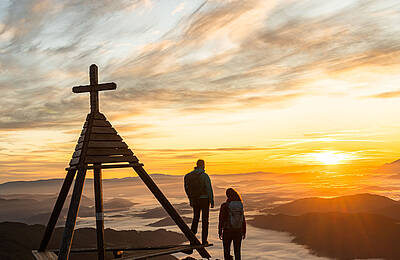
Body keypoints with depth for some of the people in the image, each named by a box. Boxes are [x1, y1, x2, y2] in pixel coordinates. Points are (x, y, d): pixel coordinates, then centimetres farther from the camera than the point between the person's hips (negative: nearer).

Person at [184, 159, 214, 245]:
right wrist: (212, 201, -7)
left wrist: (190, 200, 18)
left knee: (196, 217, 20)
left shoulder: (189, 176, 1)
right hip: (204, 199, -4)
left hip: (194, 199, 4)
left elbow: (187, 189, 8)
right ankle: (204, 240, 9)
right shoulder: (204, 175, -14)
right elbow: (209, 189, -15)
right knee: (205, 219, 5)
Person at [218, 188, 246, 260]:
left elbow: (221, 220, -10)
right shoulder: (240, 205, -2)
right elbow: (243, 220, 2)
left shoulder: (224, 206, -12)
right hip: (238, 231, 3)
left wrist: (220, 232, 1)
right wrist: (244, 232, 12)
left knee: (226, 251, 11)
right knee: (237, 251, 13)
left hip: (227, 231, -3)